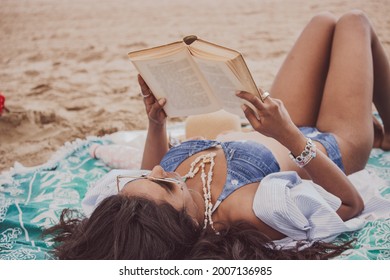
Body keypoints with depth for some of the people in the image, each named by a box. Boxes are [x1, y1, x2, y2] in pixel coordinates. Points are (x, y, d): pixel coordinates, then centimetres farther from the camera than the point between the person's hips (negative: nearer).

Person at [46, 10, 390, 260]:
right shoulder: (249, 211, -48)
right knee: (353, 21, 14)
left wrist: (156, 125, -15)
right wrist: (293, 138, -43)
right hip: (329, 145, -4)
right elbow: (353, 202, -32)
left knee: (324, 22, 20)